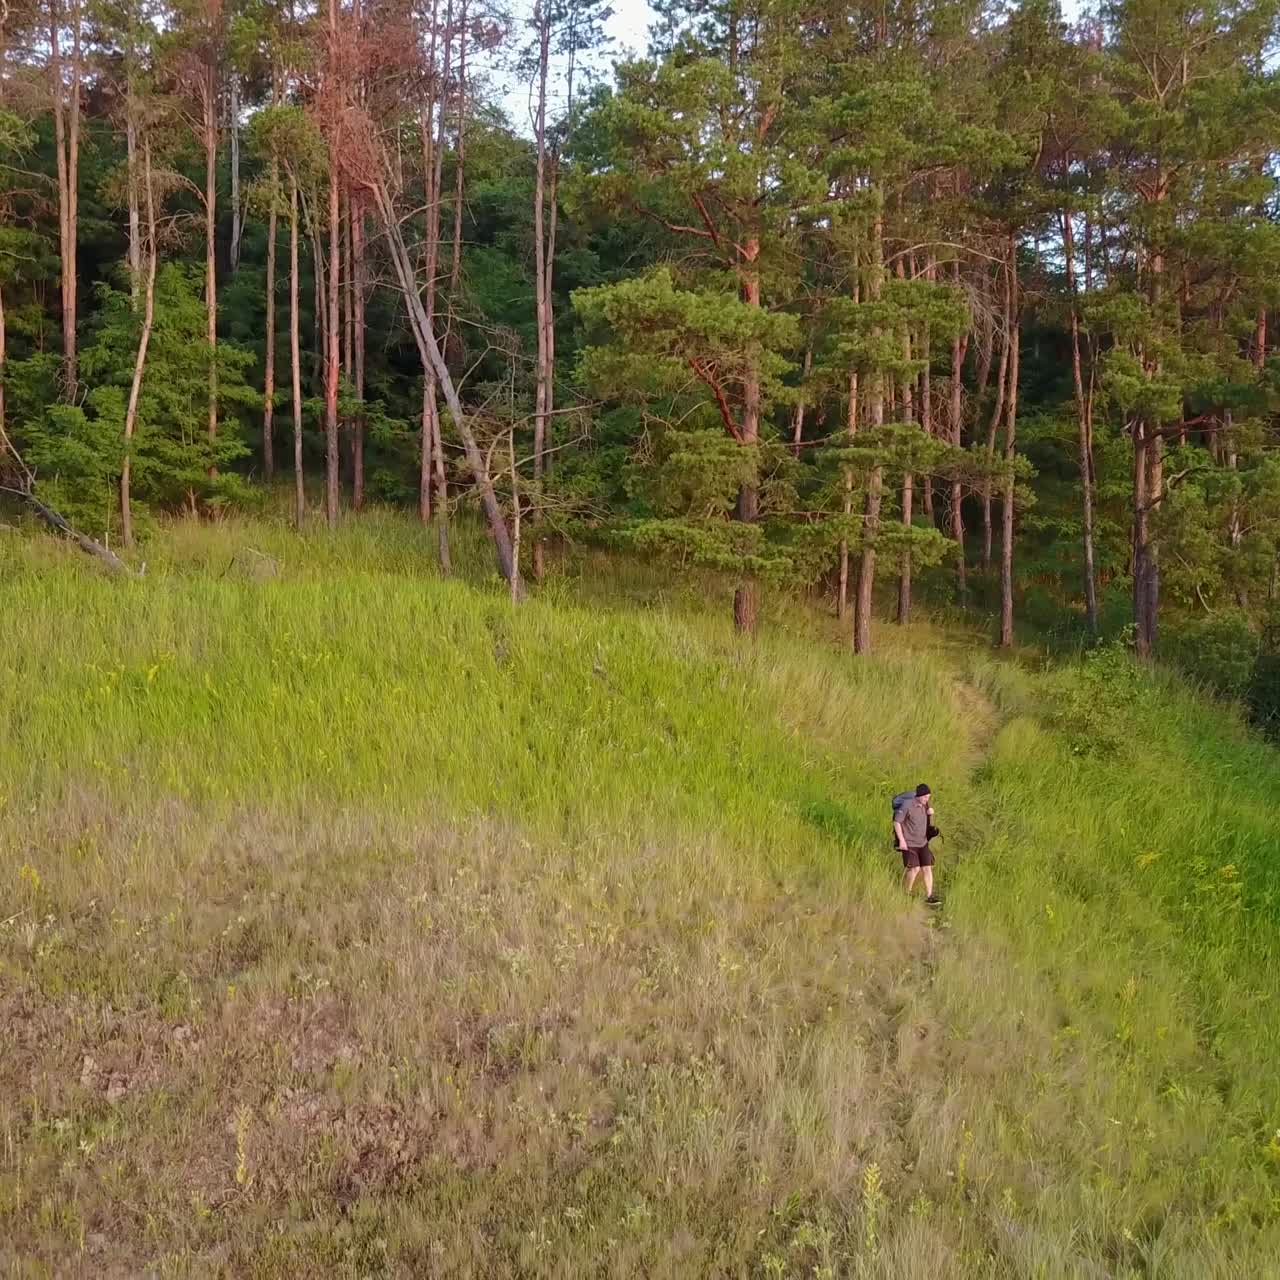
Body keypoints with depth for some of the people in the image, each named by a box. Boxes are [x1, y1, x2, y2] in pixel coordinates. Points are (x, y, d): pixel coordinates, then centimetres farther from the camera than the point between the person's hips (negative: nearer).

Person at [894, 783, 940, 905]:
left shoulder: (926, 805, 6)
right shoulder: (908, 806, -13)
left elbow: (929, 825, 19)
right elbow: (897, 822, -10)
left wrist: (931, 814, -3)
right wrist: (901, 840, -15)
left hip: (923, 843, 6)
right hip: (909, 844, -6)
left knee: (927, 868, -2)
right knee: (915, 868, -13)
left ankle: (929, 896, 2)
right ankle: (906, 894, 5)